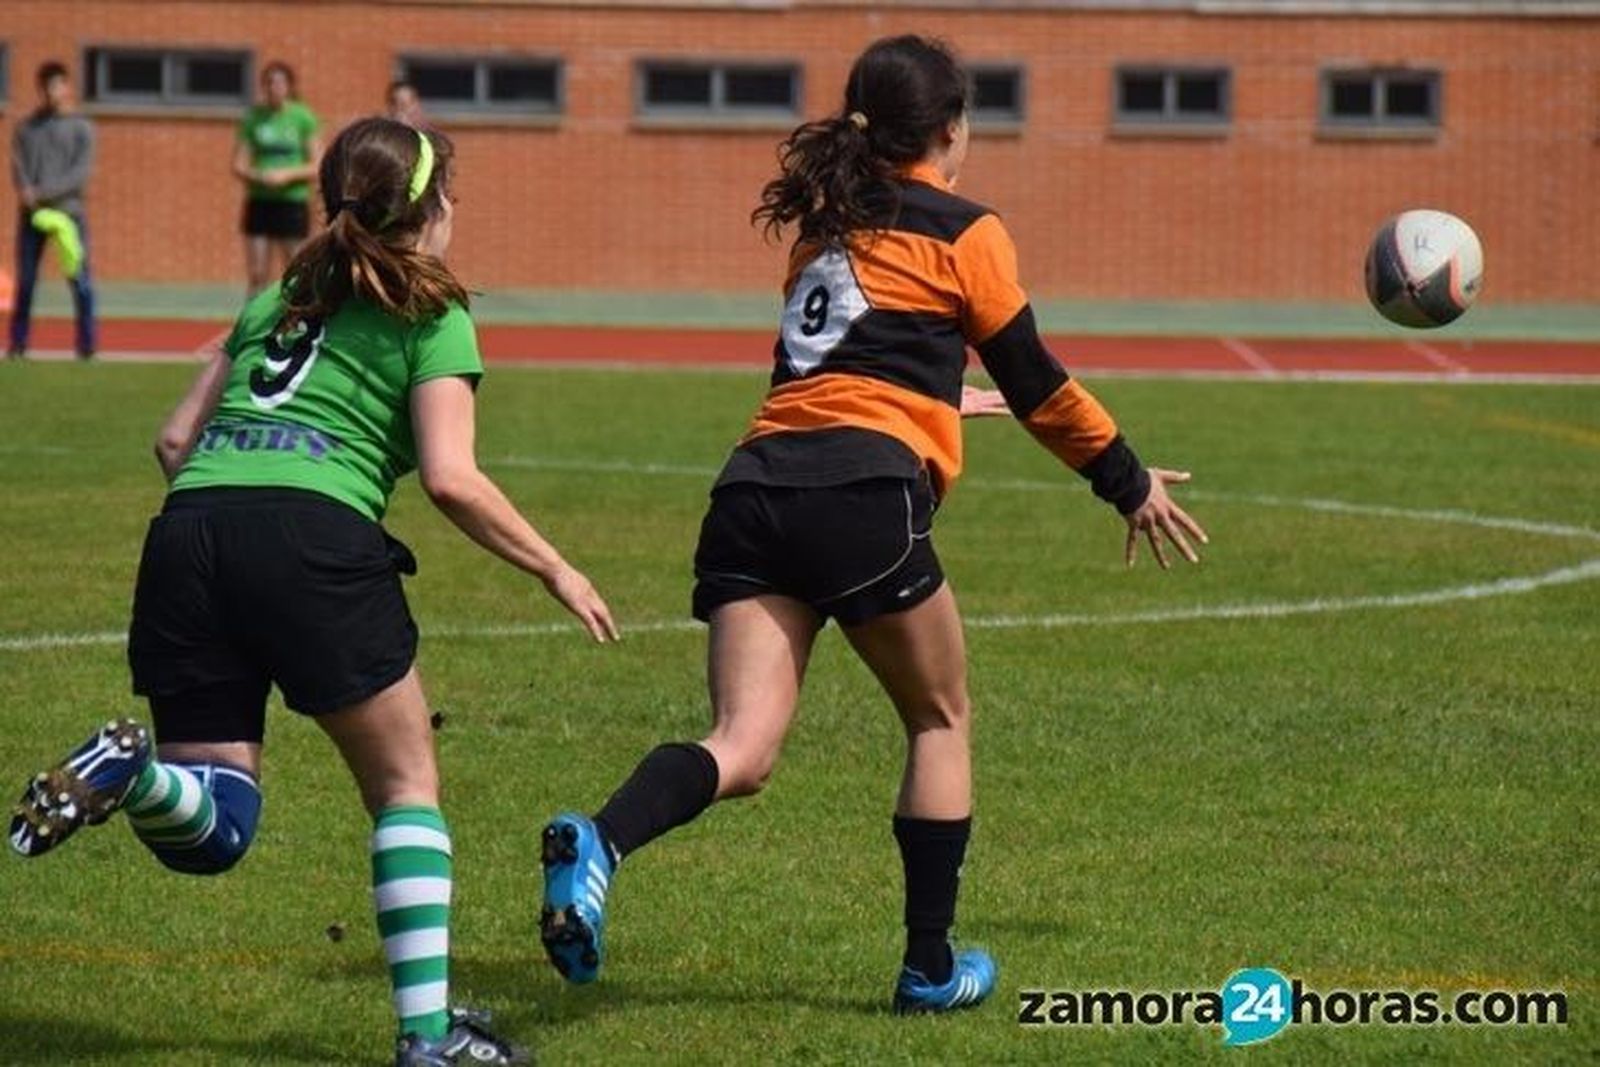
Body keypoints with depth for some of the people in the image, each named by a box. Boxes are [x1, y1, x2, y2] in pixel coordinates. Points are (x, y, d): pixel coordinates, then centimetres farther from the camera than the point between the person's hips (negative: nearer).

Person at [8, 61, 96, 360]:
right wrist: (27, 193, -17)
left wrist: (42, 192, -16)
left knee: (79, 277, -7)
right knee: (25, 280, 1)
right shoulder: (26, 128, 13)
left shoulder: (81, 128, 4)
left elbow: (81, 172, -6)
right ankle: (18, 344, 6)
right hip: (31, 212, 2)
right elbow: (17, 167, 4)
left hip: (68, 209, -2)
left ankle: (86, 346, -4)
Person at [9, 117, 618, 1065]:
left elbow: (176, 439, 23)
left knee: (209, 834, 9)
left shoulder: (276, 301, 28)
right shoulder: (432, 320, 11)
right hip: (314, 536, -5)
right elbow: (452, 479, 0)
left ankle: (130, 769, -23)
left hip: (187, 528, 5)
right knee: (408, 784, 12)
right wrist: (556, 571, 10)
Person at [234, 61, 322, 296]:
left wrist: (288, 175, -18)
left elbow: (317, 167, -2)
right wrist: (258, 176, -16)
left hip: (293, 202, -2)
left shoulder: (303, 118, -1)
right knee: (257, 276, 0)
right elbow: (238, 166, 4)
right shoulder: (253, 118, 5)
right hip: (259, 203, 2)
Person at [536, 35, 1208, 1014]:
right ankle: (931, 967, 18)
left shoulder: (824, 225, 26)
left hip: (756, 485, 5)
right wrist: (1130, 483, 25)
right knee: (941, 720, 16)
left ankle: (599, 843, -32)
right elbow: (1038, 388, 12)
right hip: (866, 498, -5)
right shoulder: (963, 232, 7)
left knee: (743, 750, -3)